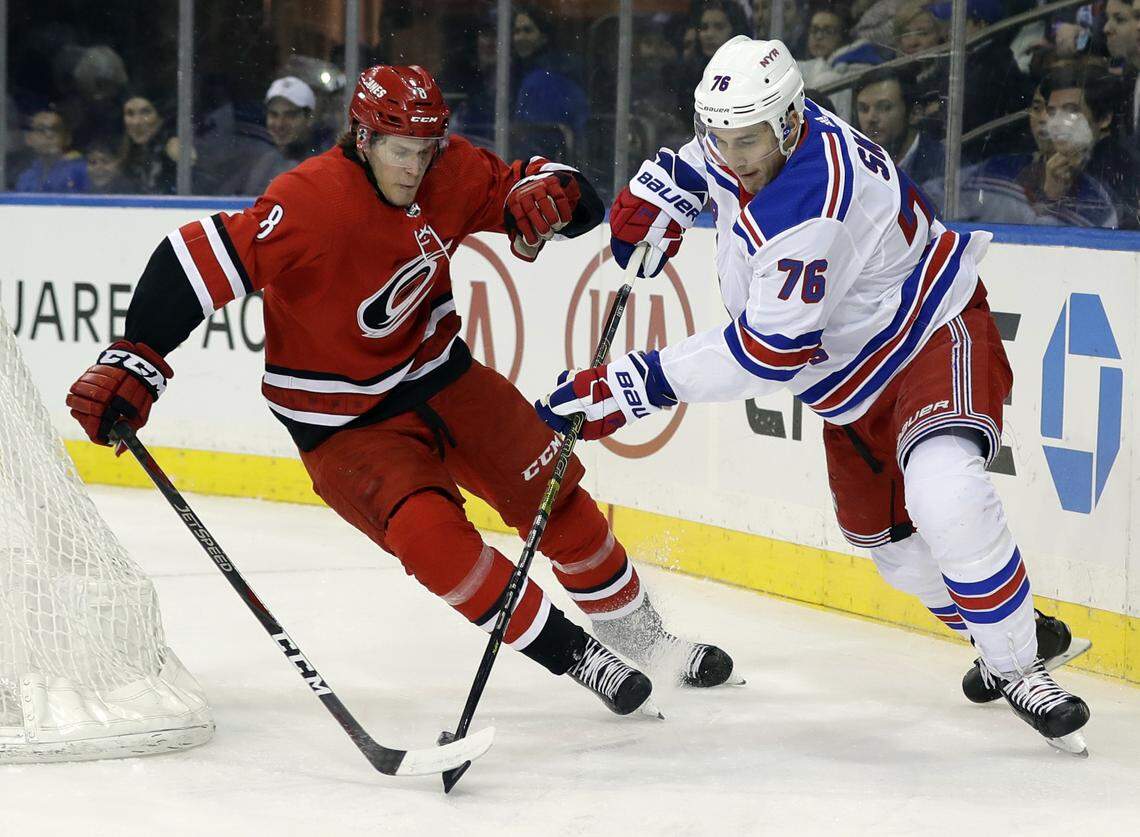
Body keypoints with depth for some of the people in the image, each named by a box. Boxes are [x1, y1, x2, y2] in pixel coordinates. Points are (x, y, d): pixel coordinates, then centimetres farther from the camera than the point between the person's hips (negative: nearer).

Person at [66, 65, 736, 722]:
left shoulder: (452, 171, -11)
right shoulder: (311, 204, -30)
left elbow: (519, 183, 1)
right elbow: (197, 262, -33)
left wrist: (542, 195, -25)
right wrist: (136, 362, -38)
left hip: (439, 374, 6)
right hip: (344, 421, -6)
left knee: (556, 499, 7)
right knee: (430, 535, -26)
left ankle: (645, 637, 29)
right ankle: (577, 657, -11)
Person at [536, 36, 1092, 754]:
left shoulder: (808, 204, -37)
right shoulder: (751, 134, -9)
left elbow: (770, 350, -36)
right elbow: (704, 157, 19)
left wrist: (642, 383, -34)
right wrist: (659, 193, -1)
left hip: (935, 332, -10)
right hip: (857, 376, 10)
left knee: (944, 494, -33)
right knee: (883, 533, 15)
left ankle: (1019, 666, -17)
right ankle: (1009, 635, 36)